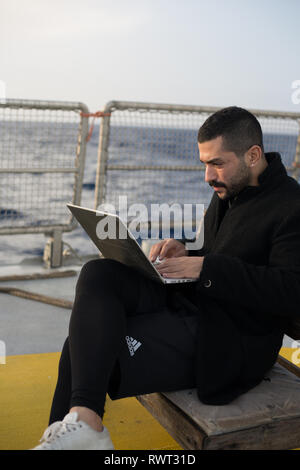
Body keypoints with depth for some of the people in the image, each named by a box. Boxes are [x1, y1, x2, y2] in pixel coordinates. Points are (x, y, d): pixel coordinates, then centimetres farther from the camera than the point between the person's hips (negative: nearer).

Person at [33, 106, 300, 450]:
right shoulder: (228, 191, 13)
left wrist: (206, 268, -24)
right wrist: (186, 253, 0)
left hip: (228, 340, -9)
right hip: (185, 301, 9)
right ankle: (82, 422, -21)